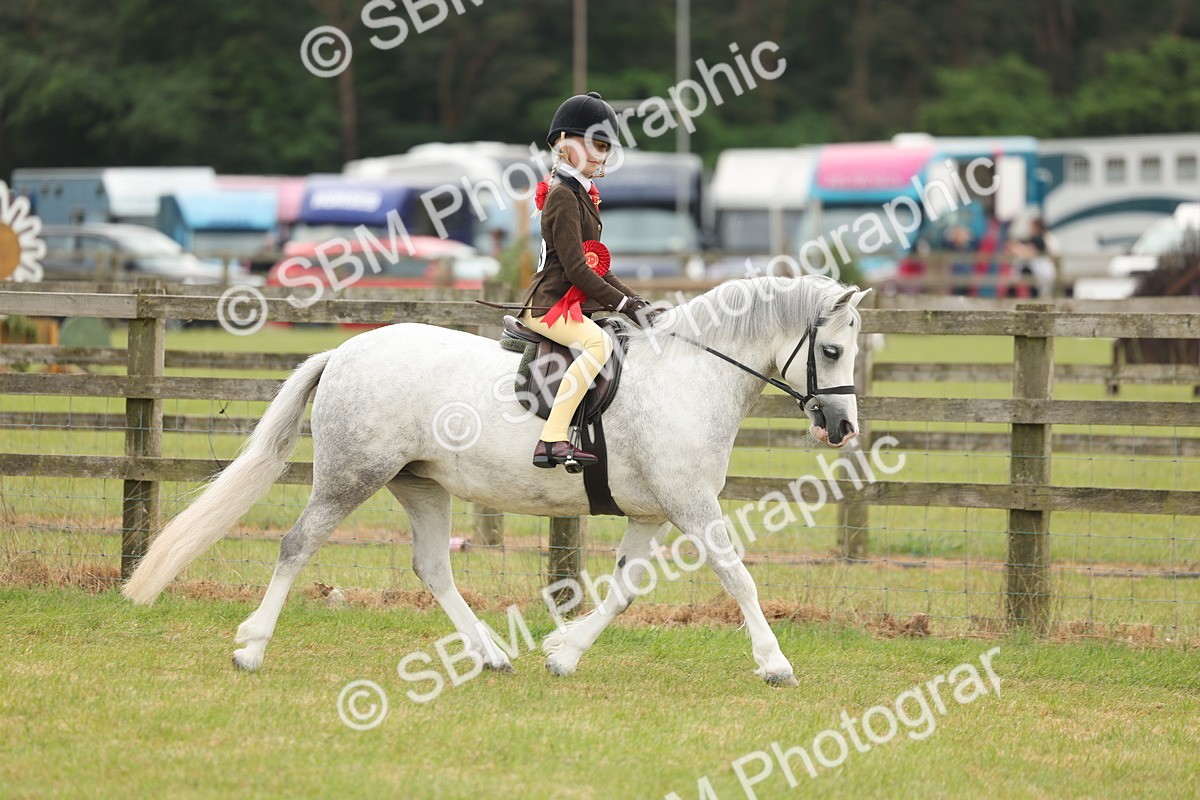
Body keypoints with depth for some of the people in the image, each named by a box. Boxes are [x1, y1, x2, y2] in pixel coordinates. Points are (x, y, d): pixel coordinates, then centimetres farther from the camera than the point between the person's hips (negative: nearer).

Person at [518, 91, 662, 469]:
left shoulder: (581, 195, 19)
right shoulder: (563, 197, -13)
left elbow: (594, 268, 23)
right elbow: (576, 270, -20)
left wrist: (638, 303, 13)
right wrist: (625, 304, -20)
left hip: (570, 304, 11)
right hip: (549, 303, -11)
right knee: (598, 342, -33)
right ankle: (553, 439, -39)